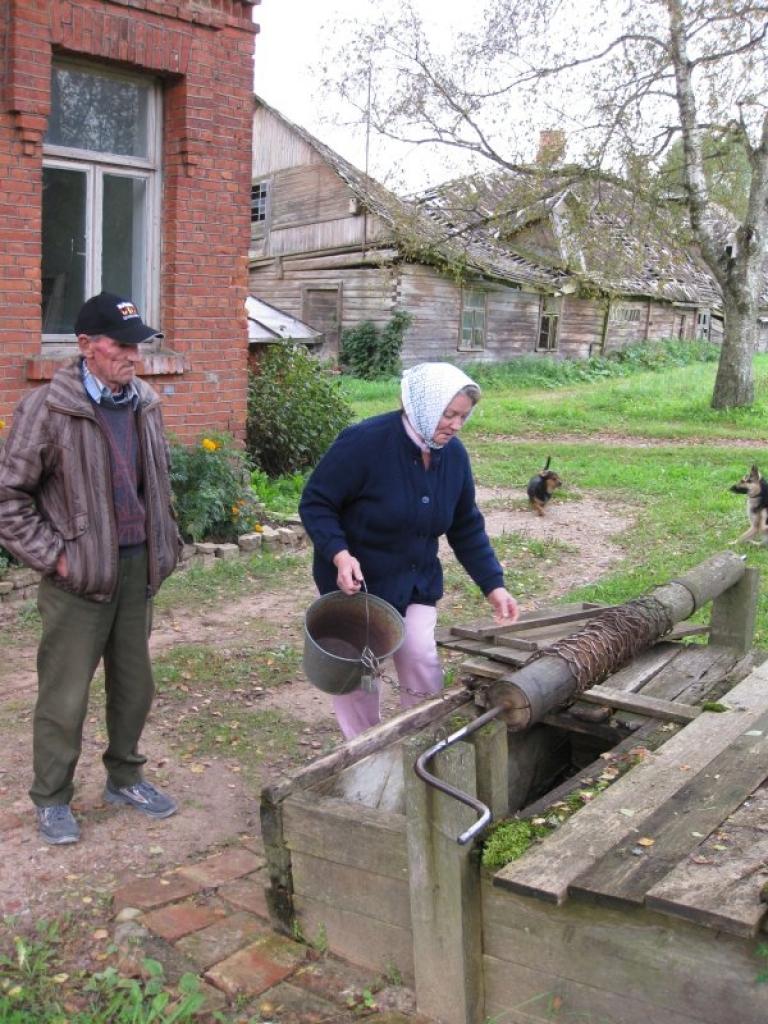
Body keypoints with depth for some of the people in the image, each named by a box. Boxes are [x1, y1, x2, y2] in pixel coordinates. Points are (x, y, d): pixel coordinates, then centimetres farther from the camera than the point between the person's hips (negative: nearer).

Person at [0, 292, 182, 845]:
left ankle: (125, 778, 35)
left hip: (137, 568, 6)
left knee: (135, 685, 16)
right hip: (79, 575, -5)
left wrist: (164, 545, 12)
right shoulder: (47, 408, -14)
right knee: (65, 696, 5)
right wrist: (53, 555, -12)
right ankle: (52, 799, 24)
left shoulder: (146, 403, 4)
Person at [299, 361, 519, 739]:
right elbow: (315, 503, -18)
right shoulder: (364, 443, -25)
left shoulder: (454, 455, -7)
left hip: (416, 581, 4)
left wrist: (493, 585, -6)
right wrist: (339, 554, -33)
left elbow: (467, 527, 3)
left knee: (422, 660, -4)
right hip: (356, 581, -4)